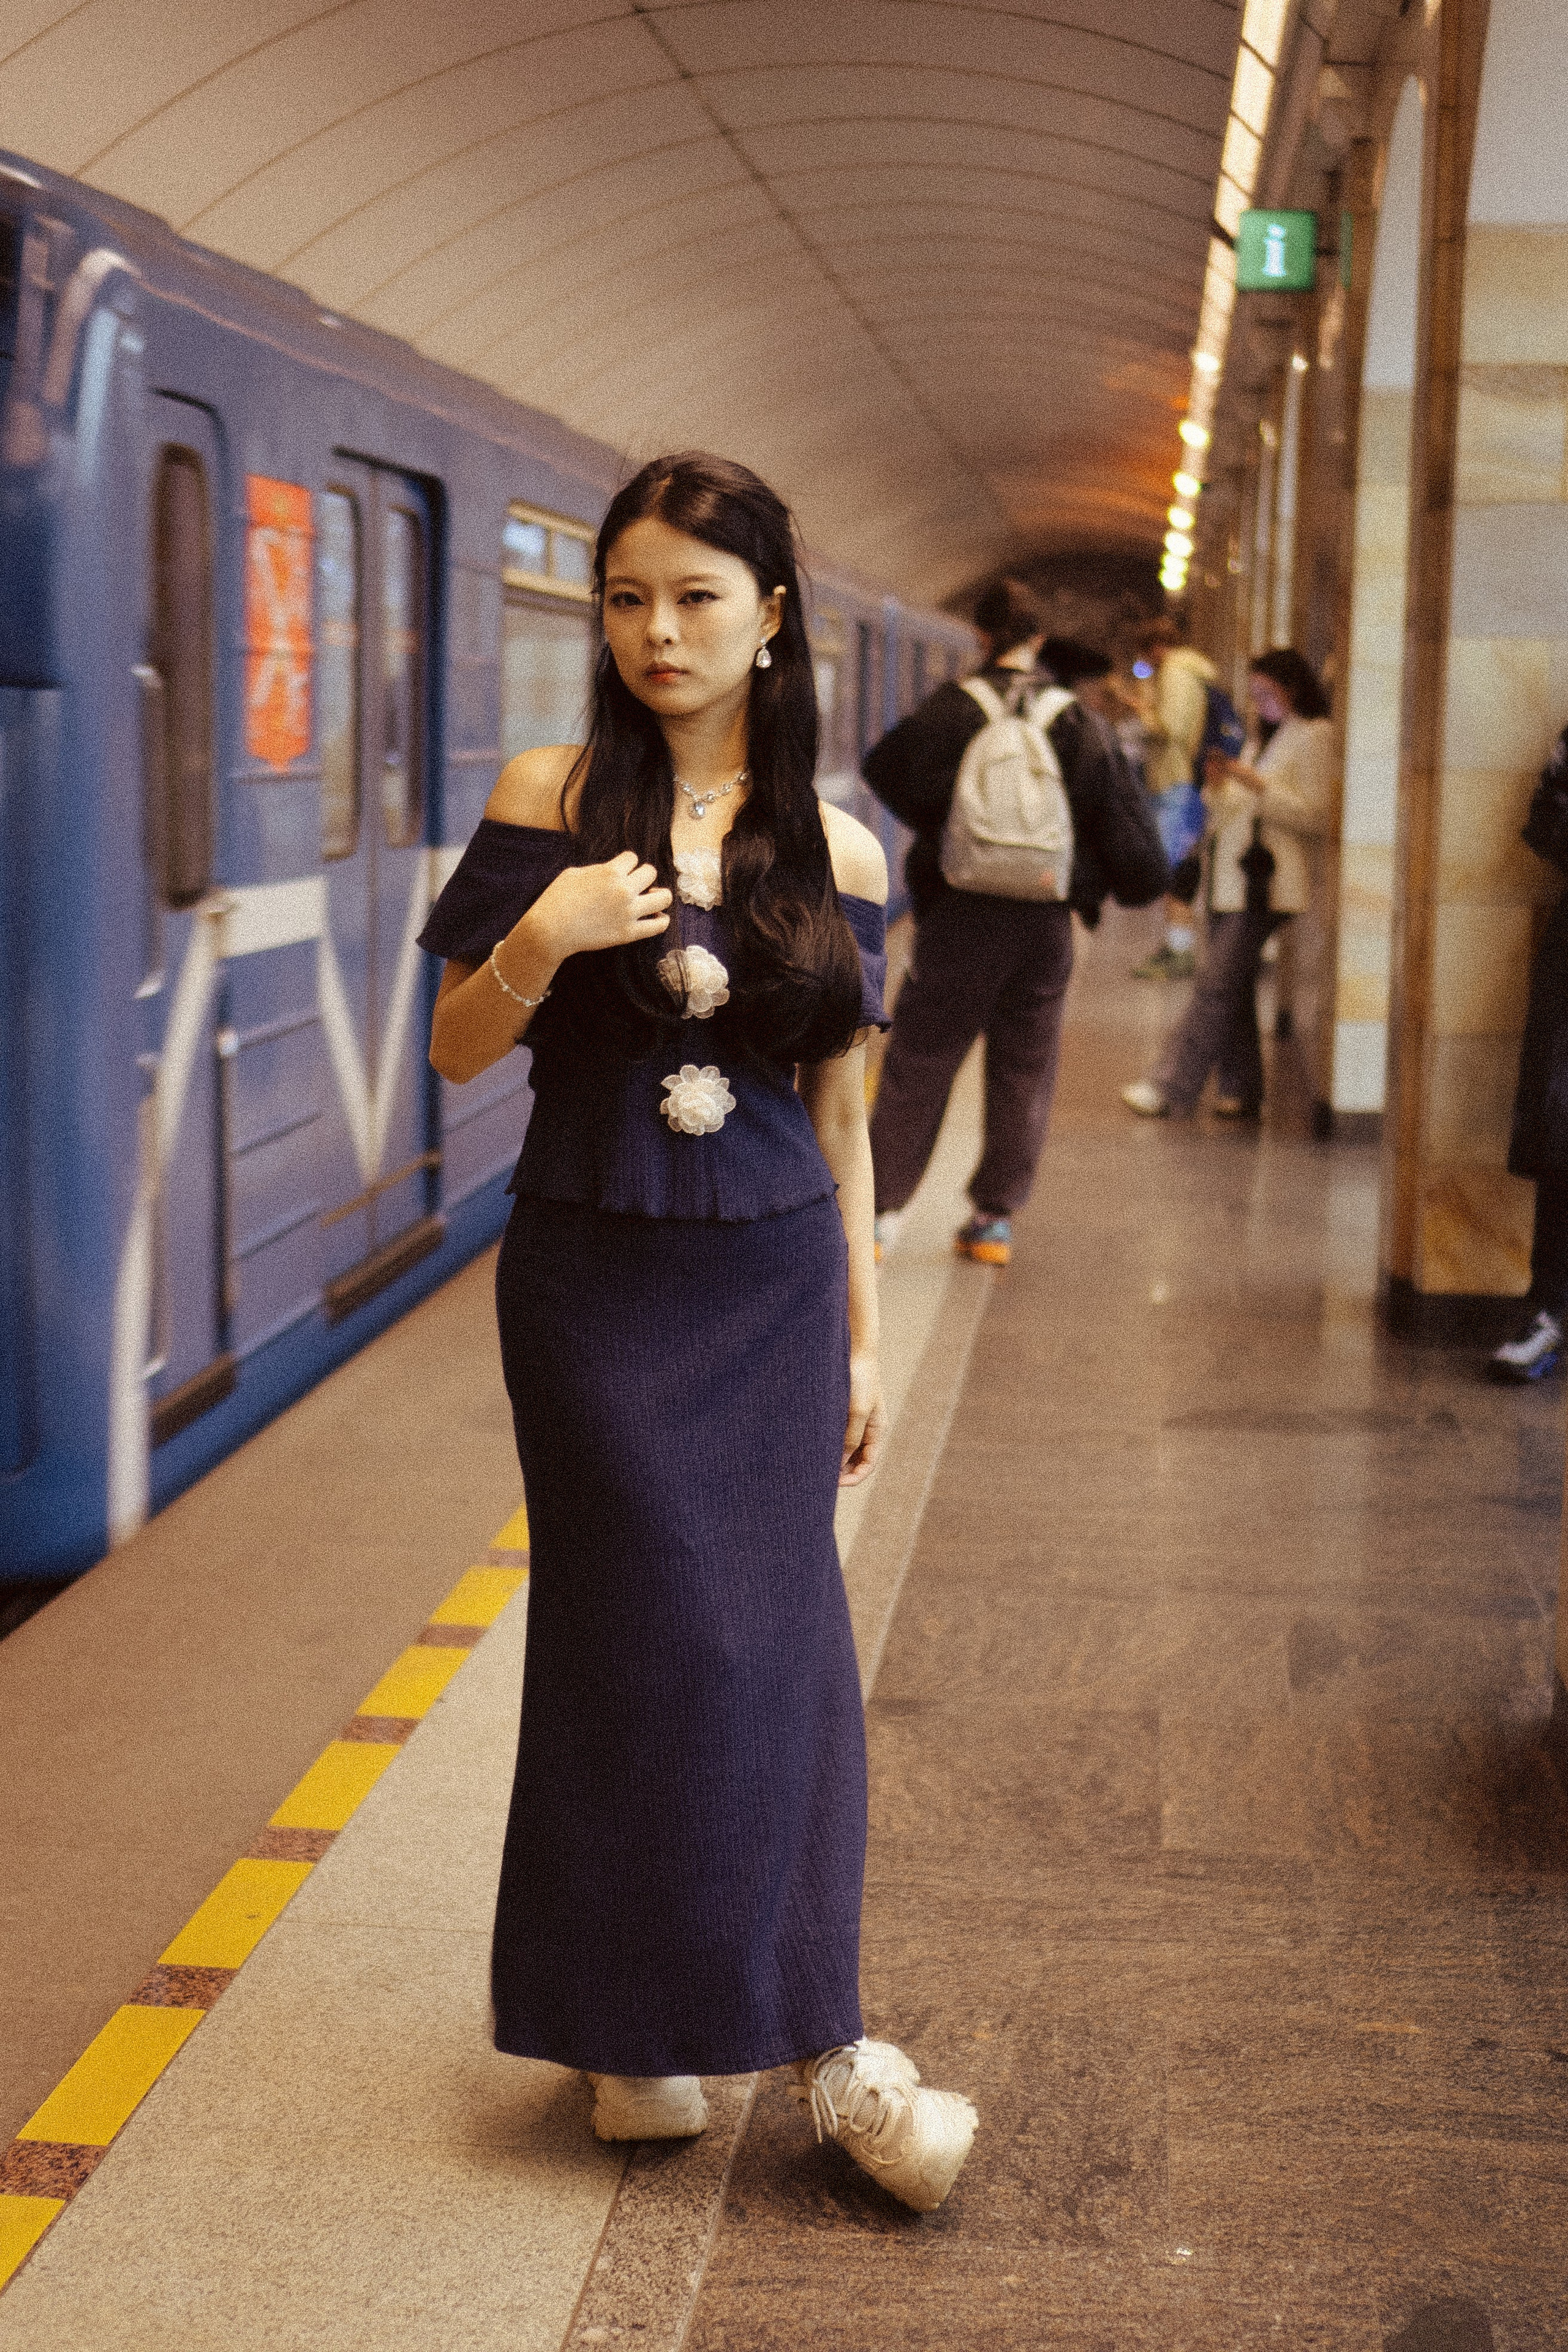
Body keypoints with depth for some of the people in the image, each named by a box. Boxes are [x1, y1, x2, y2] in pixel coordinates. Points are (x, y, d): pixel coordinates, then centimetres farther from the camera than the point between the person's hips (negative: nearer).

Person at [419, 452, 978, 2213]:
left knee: (779, 1639, 3)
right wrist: (540, 939, -19)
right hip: (593, 1277, -1)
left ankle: (806, 2027, 18)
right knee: (648, 1634, 3)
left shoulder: (835, 852, 3)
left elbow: (838, 1114, 9)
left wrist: (862, 1338, 10)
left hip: (771, 1282, 2)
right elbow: (457, 1051, 1)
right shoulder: (551, 804, -2)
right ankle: (636, 2018, 21)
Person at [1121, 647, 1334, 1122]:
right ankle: (1241, 1091, 13)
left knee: (1217, 984, -11)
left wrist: (1257, 785, -17)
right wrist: (1220, 785, 3)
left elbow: (1315, 816, -13)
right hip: (1232, 879, 9)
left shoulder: (1314, 736, -5)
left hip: (1265, 884, -9)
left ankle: (1169, 1086, -11)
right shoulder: (1263, 738, 22)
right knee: (1233, 985, 8)